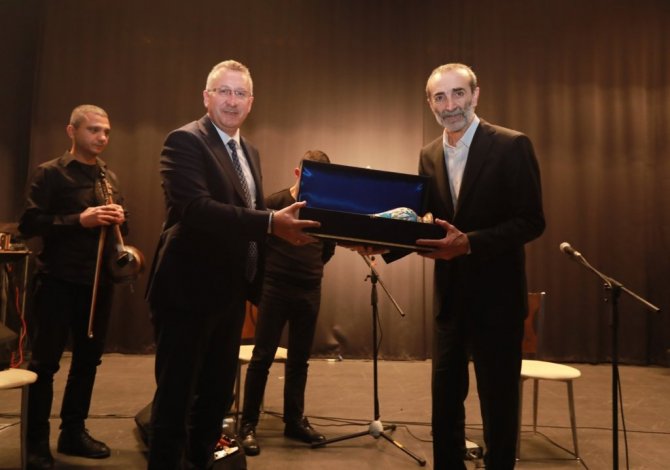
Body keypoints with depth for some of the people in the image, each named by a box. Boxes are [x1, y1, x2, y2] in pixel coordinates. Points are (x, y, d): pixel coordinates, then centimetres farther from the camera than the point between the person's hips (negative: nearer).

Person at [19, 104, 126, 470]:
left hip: (99, 281, 6)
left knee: (88, 359, 12)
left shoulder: (109, 177, 13)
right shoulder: (49, 173, -4)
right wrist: (79, 220, -21)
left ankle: (73, 432, 27)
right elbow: (28, 224, -11)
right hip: (59, 281, -6)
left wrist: (119, 218, -4)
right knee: (44, 361, 2)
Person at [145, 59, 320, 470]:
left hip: (230, 292, 8)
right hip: (187, 290, -8)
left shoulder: (250, 151, 15)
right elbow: (195, 208, -28)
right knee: (176, 398, 5)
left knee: (218, 396, 19)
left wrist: (287, 219, 1)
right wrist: (271, 223, -34)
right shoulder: (185, 141, -12)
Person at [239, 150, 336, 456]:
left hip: (310, 292, 4)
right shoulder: (275, 203, -5)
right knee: (262, 357, 0)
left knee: (299, 359, 11)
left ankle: (295, 421, 23)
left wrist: (311, 268, 10)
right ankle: (248, 423, 11)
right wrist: (269, 268, 2)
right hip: (275, 289, -4)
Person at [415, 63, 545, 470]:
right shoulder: (429, 155, 7)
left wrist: (470, 243, -27)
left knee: (499, 401, 9)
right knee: (445, 396, 16)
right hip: (450, 295, 5)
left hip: (496, 295, -5)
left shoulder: (512, 145, -10)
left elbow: (531, 221, -15)